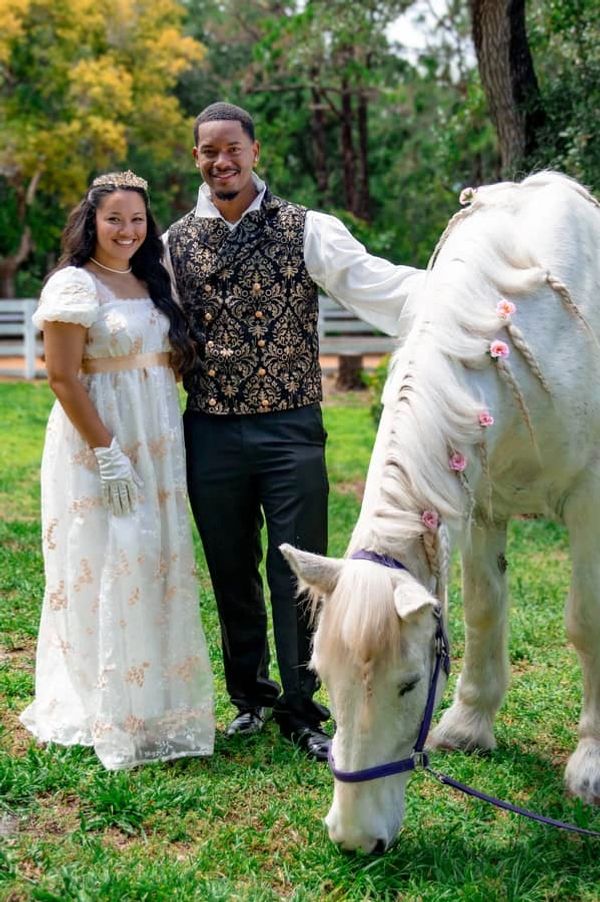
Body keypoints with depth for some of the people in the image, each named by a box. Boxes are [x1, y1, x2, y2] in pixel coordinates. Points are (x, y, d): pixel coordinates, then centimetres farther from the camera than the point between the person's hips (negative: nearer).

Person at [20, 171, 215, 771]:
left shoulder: (151, 281, 14)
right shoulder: (74, 284, -9)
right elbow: (63, 379, -15)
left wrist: (167, 449, 12)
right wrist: (108, 452, -18)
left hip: (157, 445, 7)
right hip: (97, 445, -7)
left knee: (158, 568, 10)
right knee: (107, 572, -4)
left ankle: (154, 705, 23)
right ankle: (108, 716, 8)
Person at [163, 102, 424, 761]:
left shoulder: (306, 230, -3)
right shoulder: (174, 243, 6)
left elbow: (373, 282, -14)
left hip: (290, 429, -3)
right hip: (210, 433, 3)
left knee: (299, 575, 1)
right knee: (231, 575, 14)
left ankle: (300, 713, 17)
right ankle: (250, 698, 33)